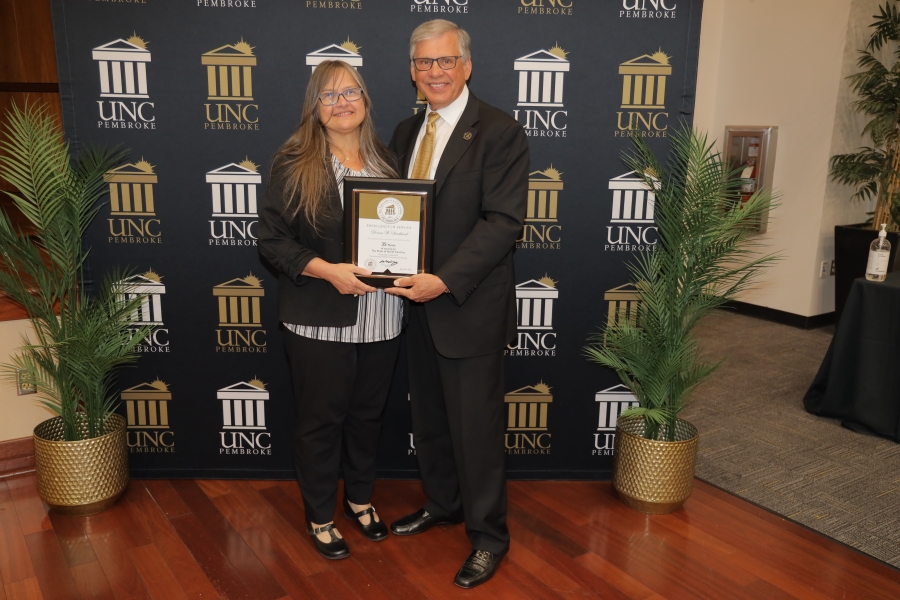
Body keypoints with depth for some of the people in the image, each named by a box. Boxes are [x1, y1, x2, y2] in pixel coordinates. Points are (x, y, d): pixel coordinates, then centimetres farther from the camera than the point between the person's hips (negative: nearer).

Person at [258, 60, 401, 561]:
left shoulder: (386, 162, 8)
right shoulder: (294, 166, -6)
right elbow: (273, 240, -8)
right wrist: (327, 270, -21)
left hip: (381, 318, 5)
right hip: (321, 321, -4)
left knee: (368, 412, 18)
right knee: (322, 419, 9)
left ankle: (361, 497, 40)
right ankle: (321, 516, 29)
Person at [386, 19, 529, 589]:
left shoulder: (499, 131, -10)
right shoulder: (406, 132, 13)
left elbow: (504, 221, -17)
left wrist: (445, 280, -24)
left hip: (470, 306, -7)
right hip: (416, 301, 7)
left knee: (477, 428, 4)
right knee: (428, 418, 19)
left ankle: (488, 536, 24)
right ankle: (443, 503, 42)